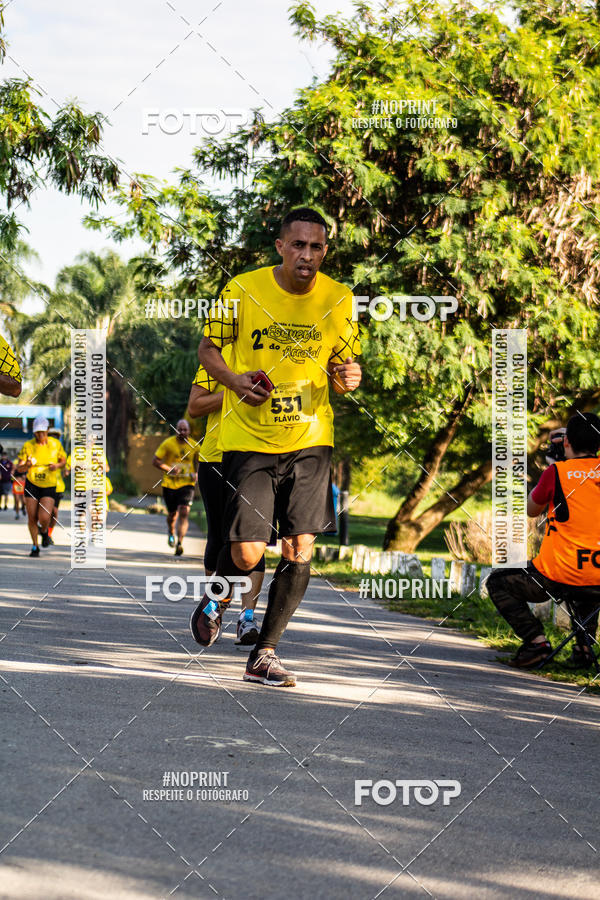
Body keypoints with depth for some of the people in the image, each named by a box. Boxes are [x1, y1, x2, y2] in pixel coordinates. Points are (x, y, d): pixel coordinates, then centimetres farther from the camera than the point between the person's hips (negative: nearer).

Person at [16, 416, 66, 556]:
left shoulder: (55, 444, -4)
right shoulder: (27, 446, -8)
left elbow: (64, 460, 11)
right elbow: (19, 468, -6)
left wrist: (57, 465, -12)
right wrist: (26, 465, -29)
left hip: (49, 486, -1)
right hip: (32, 485, 1)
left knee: (44, 518, -16)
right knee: (32, 518, 0)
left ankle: (44, 531, 22)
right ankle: (35, 547, 22)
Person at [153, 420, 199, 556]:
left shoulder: (194, 446, 1)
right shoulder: (168, 443, -5)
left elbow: (199, 462, 16)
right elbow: (155, 461, -6)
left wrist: (197, 474, -5)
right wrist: (169, 469, -21)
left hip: (187, 484, 0)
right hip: (170, 484, 0)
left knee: (184, 512, -18)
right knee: (172, 514, 12)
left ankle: (179, 544, -22)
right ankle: (171, 532, 46)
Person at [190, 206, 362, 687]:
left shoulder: (339, 299, 0)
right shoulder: (243, 290, -7)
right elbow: (208, 349, 5)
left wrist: (347, 377, -12)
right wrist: (234, 380, -15)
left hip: (310, 438, 2)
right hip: (248, 439, -2)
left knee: (300, 548, -3)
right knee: (247, 552, -8)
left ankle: (265, 654, 11)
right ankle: (217, 601, 28)